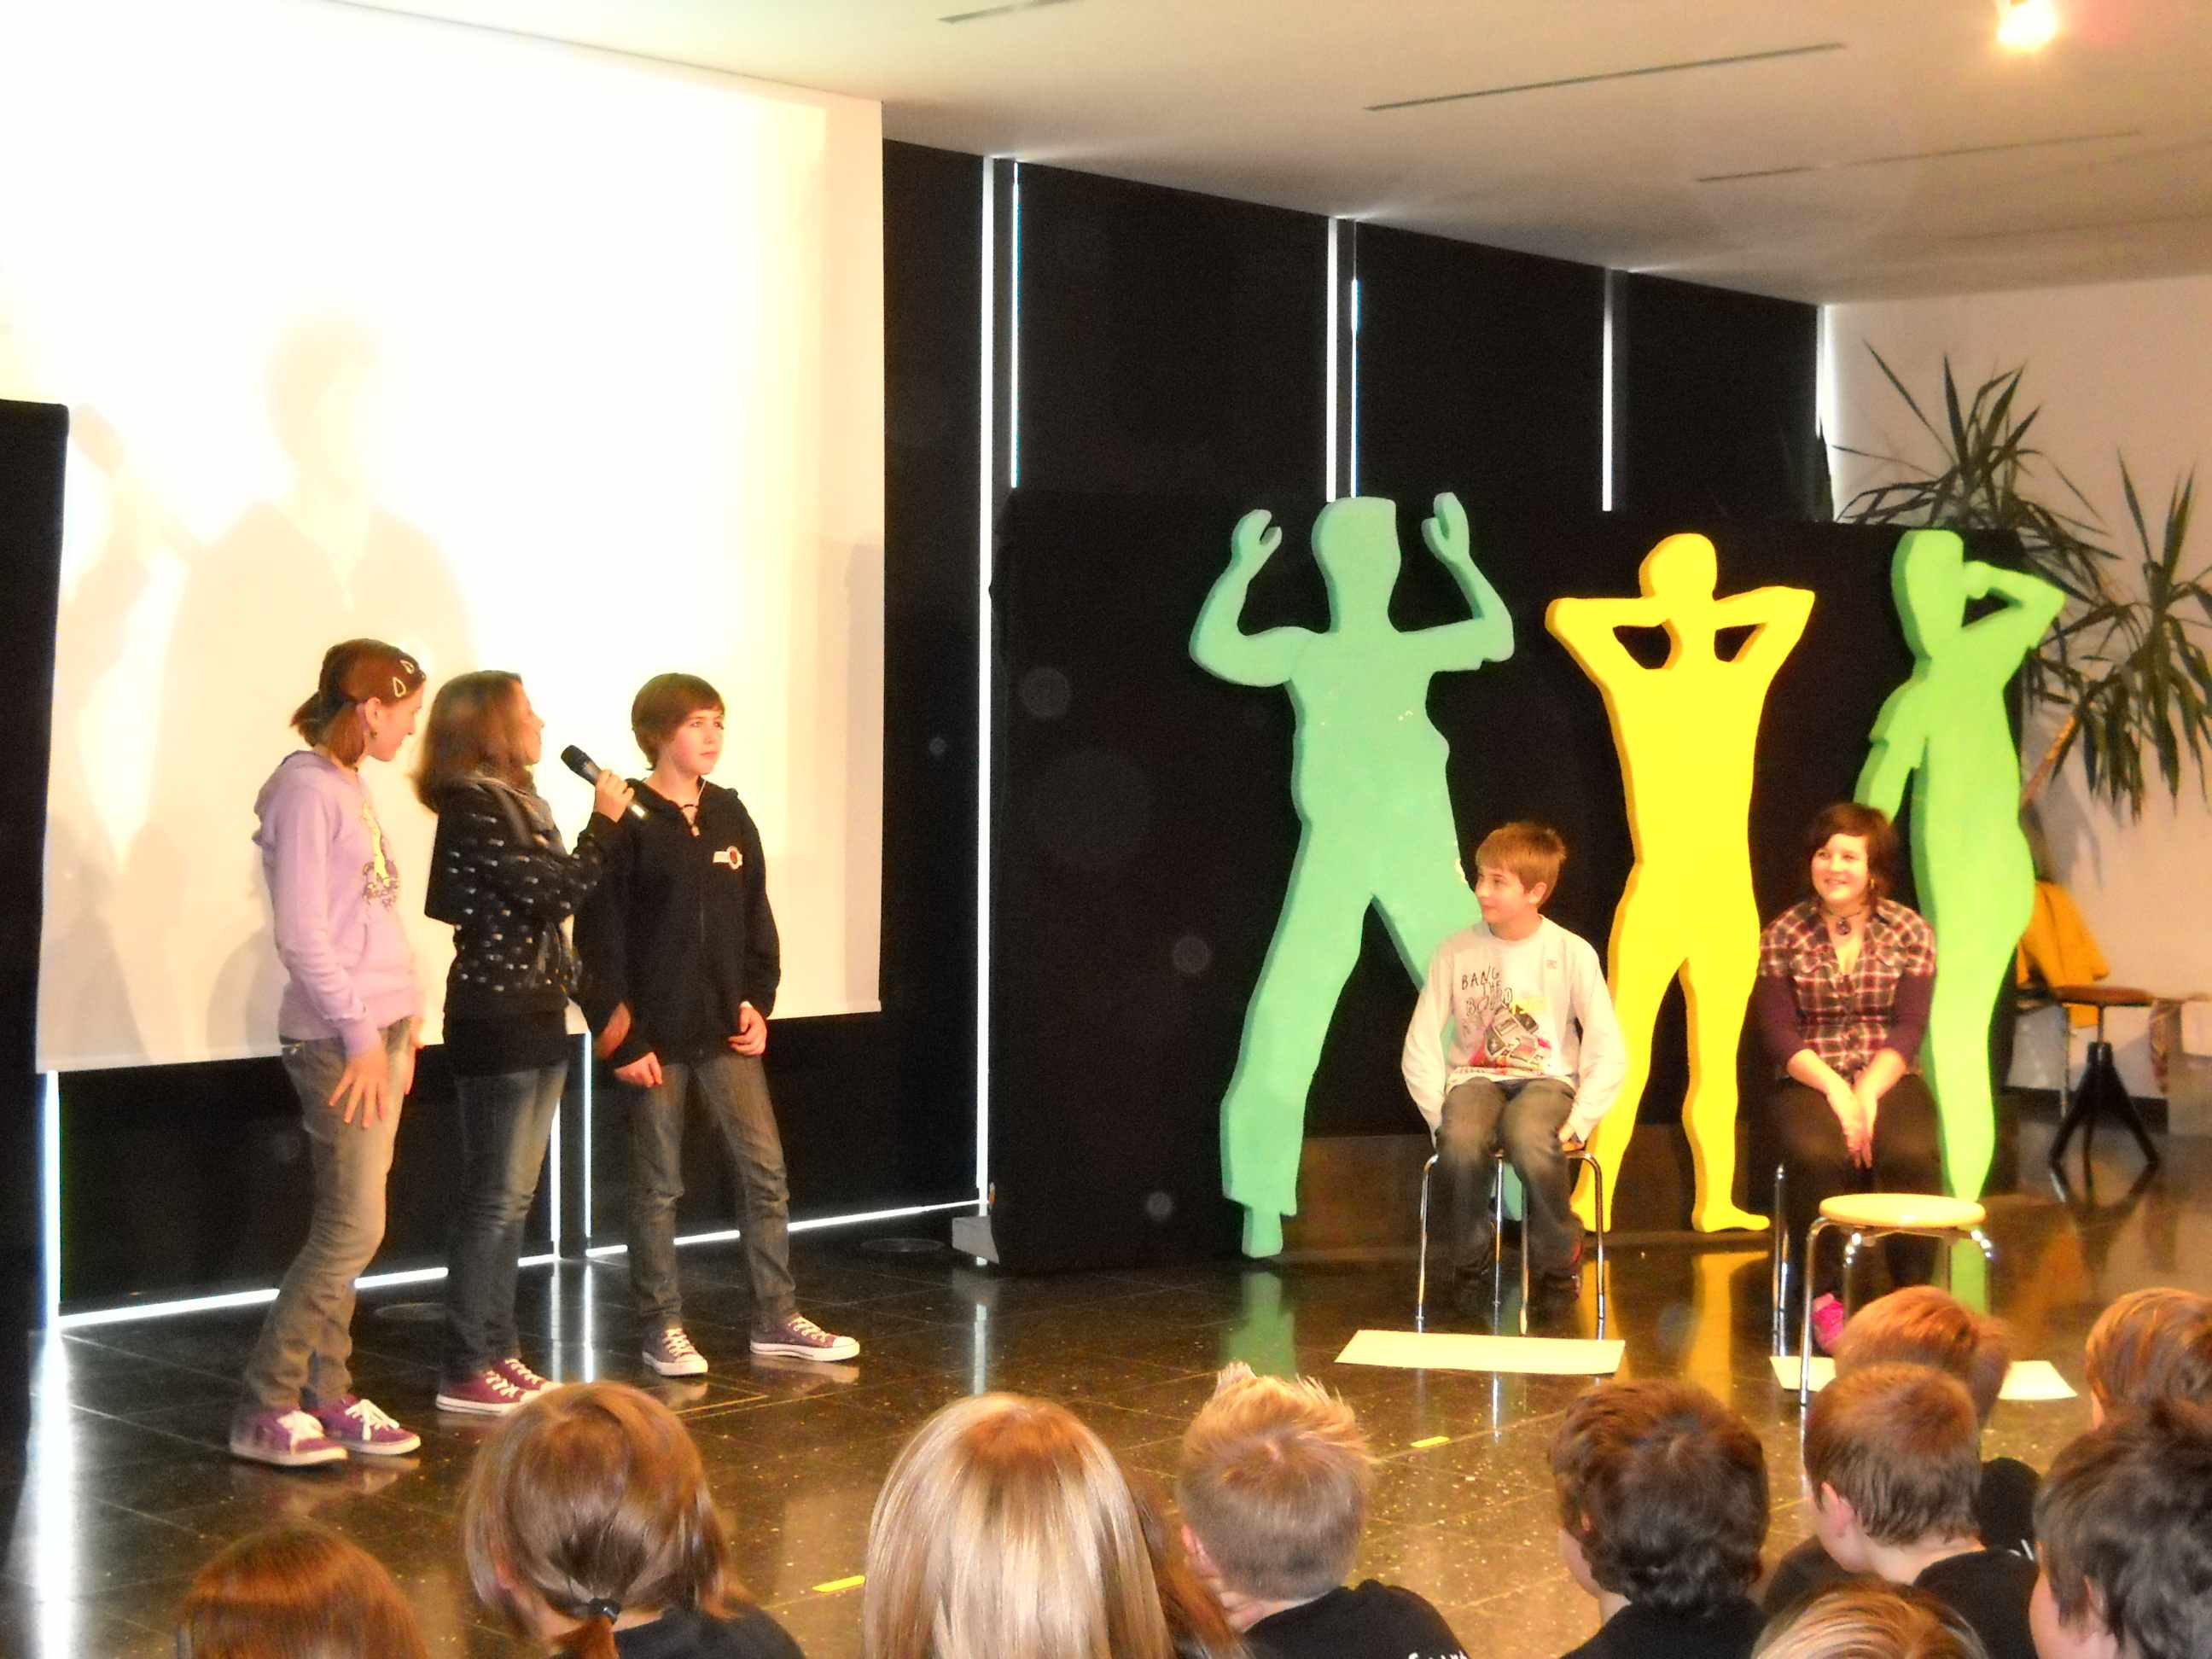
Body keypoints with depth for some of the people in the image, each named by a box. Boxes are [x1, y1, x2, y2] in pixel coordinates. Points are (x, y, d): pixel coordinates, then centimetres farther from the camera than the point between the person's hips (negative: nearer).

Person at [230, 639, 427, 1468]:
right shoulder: (305, 789, -13)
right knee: (353, 1229, -7)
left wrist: (402, 1018, 12)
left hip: (380, 1029, 9)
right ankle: (264, 1412, 1)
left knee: (347, 1226, 10)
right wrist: (360, 1033, -16)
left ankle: (328, 1396, 17)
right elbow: (302, 936, -17)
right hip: (336, 1037, -9)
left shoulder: (349, 785, 14)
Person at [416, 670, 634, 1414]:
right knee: (494, 1200, -6)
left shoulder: (521, 803, 15)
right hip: (496, 1018, -9)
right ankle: (464, 1372, -1)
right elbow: (553, 890, -19)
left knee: (514, 1198, 12)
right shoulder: (472, 806, -14)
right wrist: (603, 823, -9)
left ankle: (499, 1352, 18)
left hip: (536, 1018, 9)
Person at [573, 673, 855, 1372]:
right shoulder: (629, 825, -8)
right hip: (656, 1037, -5)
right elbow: (599, 939, -9)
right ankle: (662, 1327, 14)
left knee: (766, 1172, 4)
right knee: (659, 1186, 4)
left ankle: (776, 1318, 13)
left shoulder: (729, 817, 8)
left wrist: (758, 1002, 4)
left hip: (725, 1030, 5)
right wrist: (620, 1037, -12)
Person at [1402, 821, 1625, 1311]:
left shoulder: (1571, 953, -4)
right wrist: (1440, 1116, -11)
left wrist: (1580, 1121, -14)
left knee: (1530, 1142, -36)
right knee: (1461, 1144, -33)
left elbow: (1607, 1050, -4)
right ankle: (1472, 1259, -4)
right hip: (1476, 1076, 1)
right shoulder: (1457, 951, -1)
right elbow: (1420, 1046, 1)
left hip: (1546, 1078, -1)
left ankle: (1560, 1257, -7)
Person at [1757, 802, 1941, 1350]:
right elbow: (1779, 1033, -3)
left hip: (1887, 1078, 0)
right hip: (1810, 1080, 0)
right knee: (1817, 1154, -34)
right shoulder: (1783, 935, 5)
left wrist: (1868, 1094, -19)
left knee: (1910, 1155, -32)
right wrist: (1836, 1089, -17)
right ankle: (1822, 1299, -19)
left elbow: (1908, 1028, -3)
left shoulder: (1911, 933, 5)